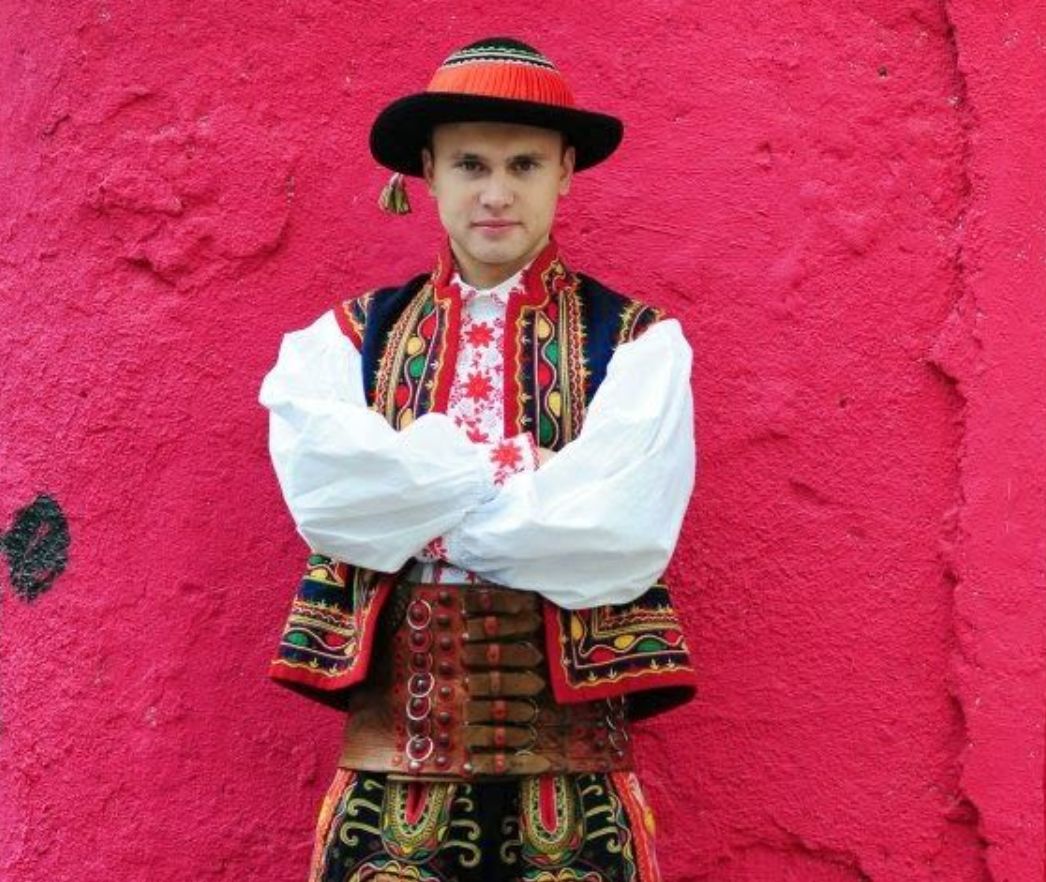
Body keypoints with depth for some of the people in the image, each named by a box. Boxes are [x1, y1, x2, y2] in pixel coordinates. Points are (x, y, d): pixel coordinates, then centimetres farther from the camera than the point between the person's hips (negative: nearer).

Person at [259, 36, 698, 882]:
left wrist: (415, 500, -6)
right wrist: (515, 468, -9)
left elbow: (623, 529, -13)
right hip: (392, 755, 1)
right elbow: (328, 494, -10)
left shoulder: (636, 341, 2)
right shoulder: (345, 340, 8)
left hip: (568, 760, -1)